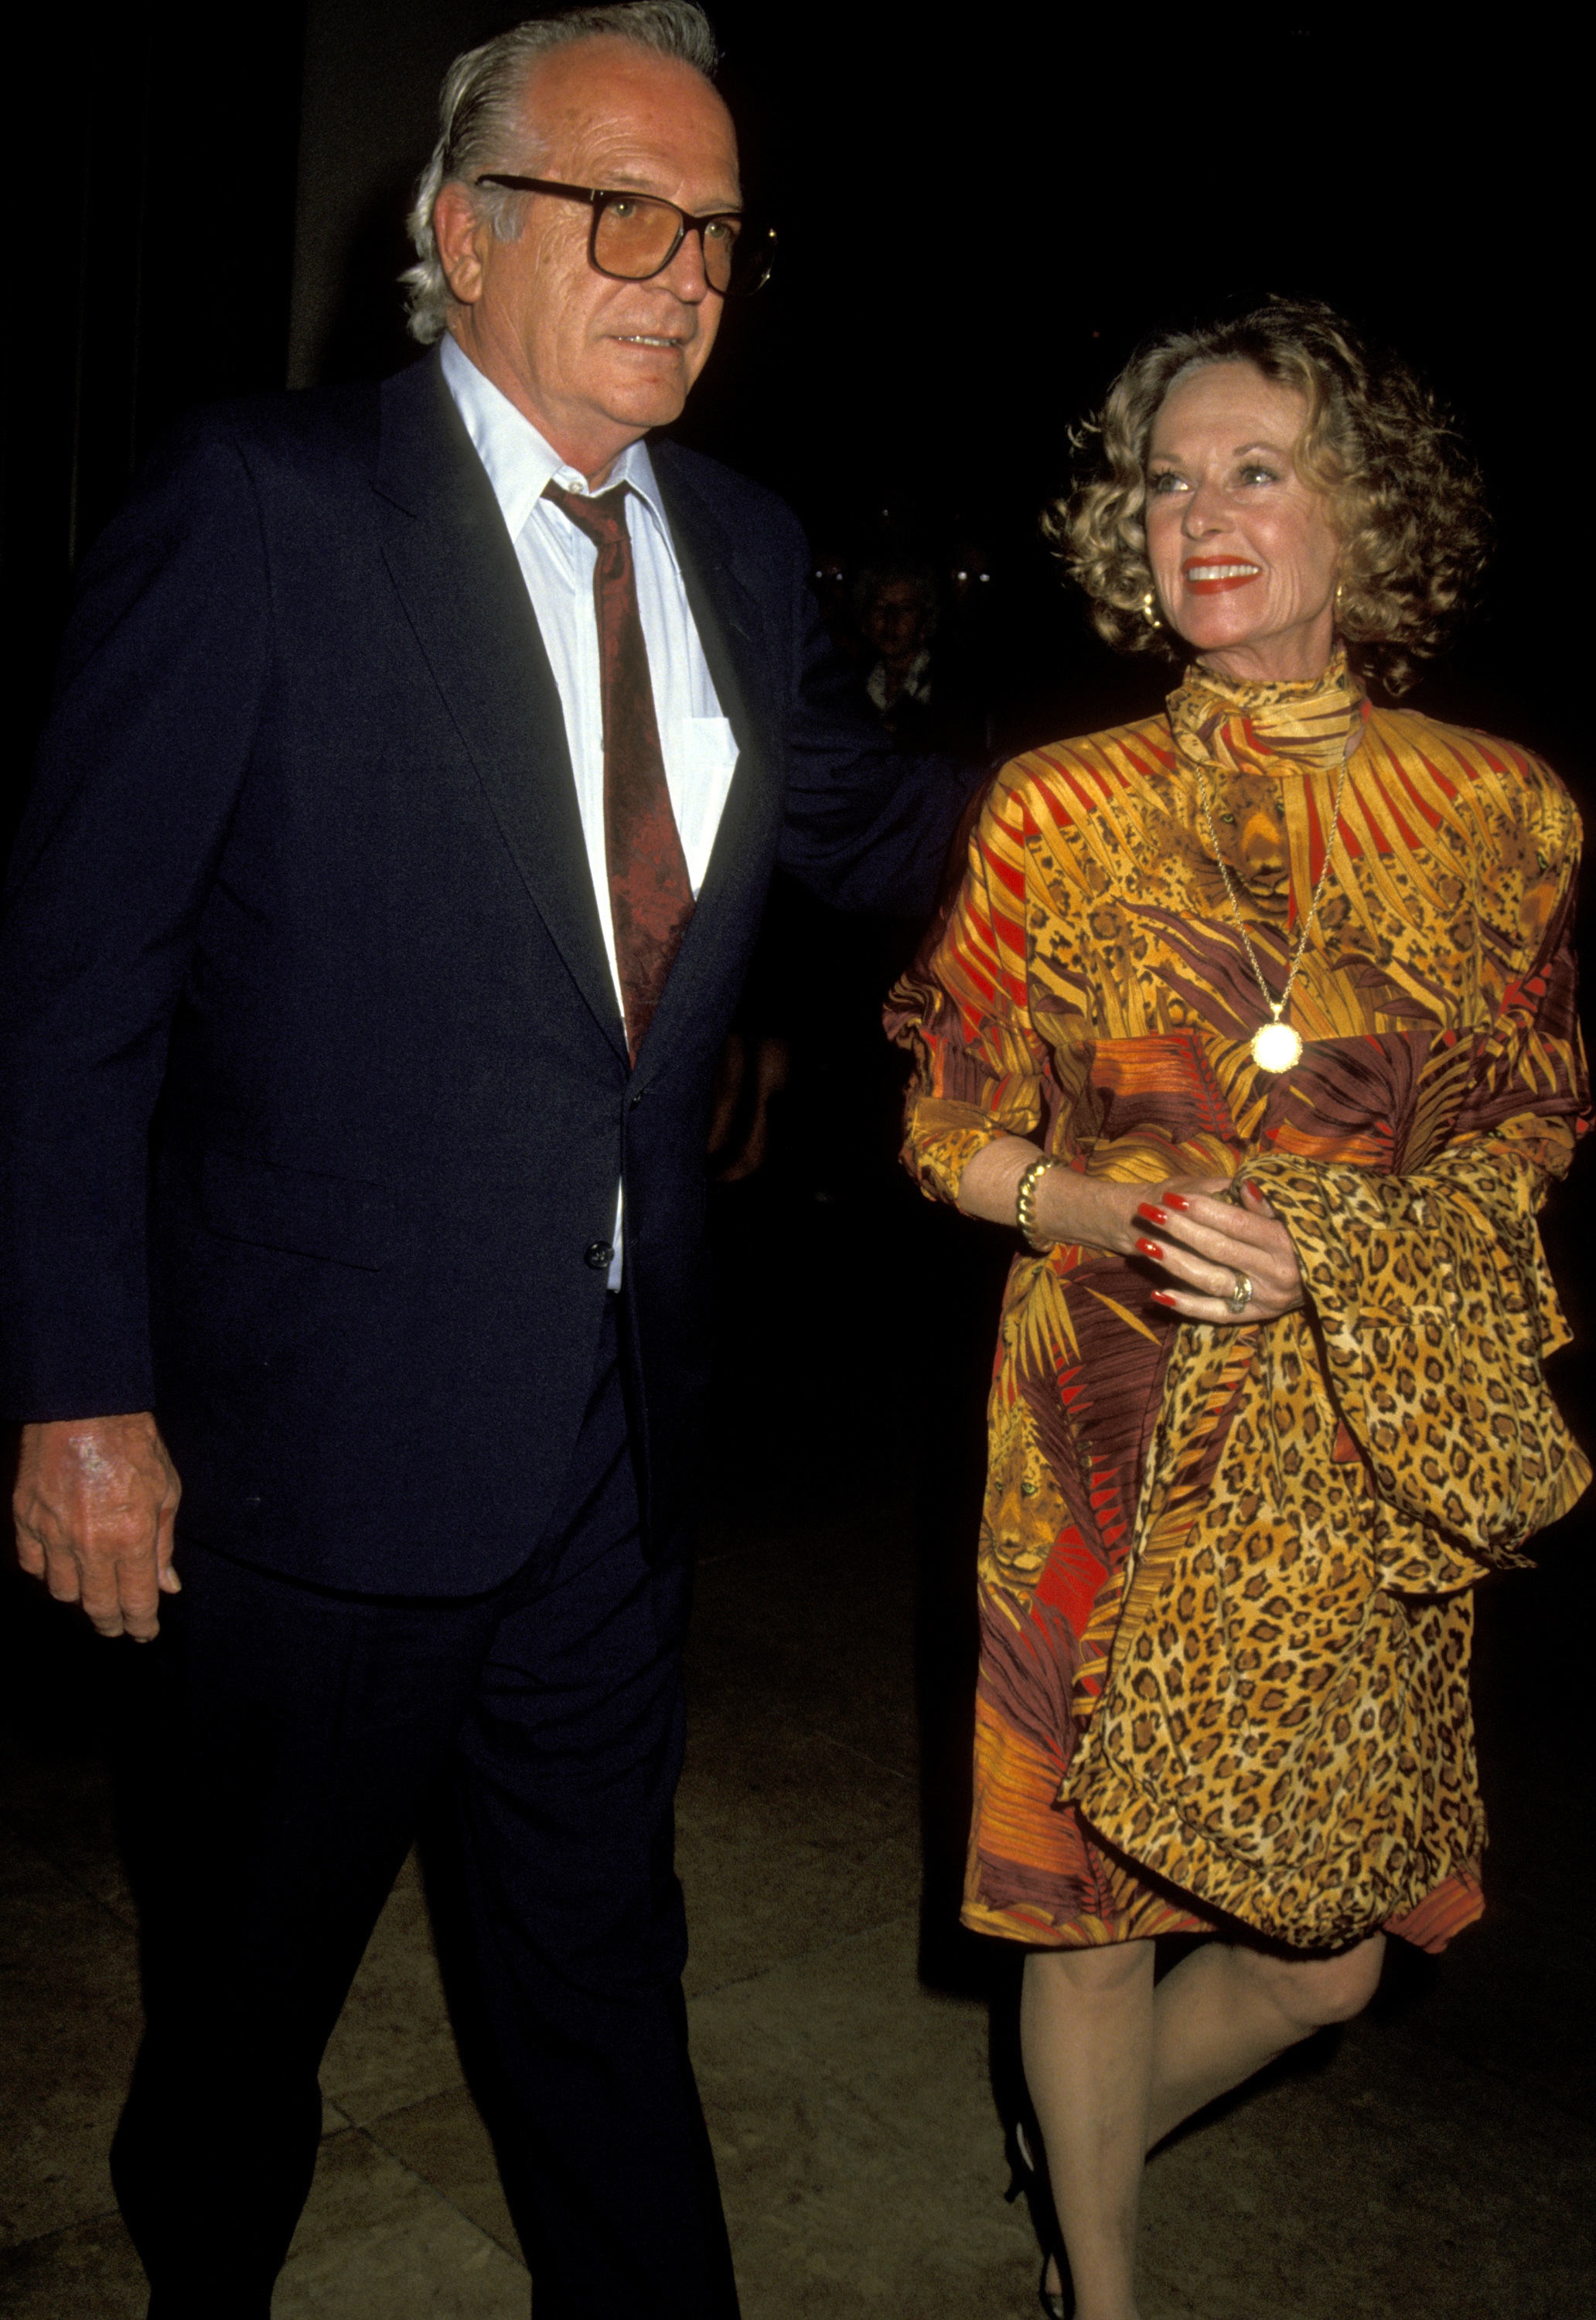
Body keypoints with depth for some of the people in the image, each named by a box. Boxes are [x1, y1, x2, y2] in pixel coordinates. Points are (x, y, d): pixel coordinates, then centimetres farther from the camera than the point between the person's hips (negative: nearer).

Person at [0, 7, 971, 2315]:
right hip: (325, 1429, -4)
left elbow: (858, 815, 21)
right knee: (253, 1977, 20)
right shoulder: (259, 508, -13)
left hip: (619, 1427, 5)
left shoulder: (745, 549, 4)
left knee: (603, 1962, 22)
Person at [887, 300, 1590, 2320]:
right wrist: (1121, 1218, -17)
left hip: (1365, 1451, 2)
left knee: (1326, 1947, 11)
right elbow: (953, 1132, 2)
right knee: (1097, 1885, 10)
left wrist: (1348, 1251, -9)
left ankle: (1092, 2142, 45)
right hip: (1114, 1430, -1)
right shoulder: (1058, 809, -3)